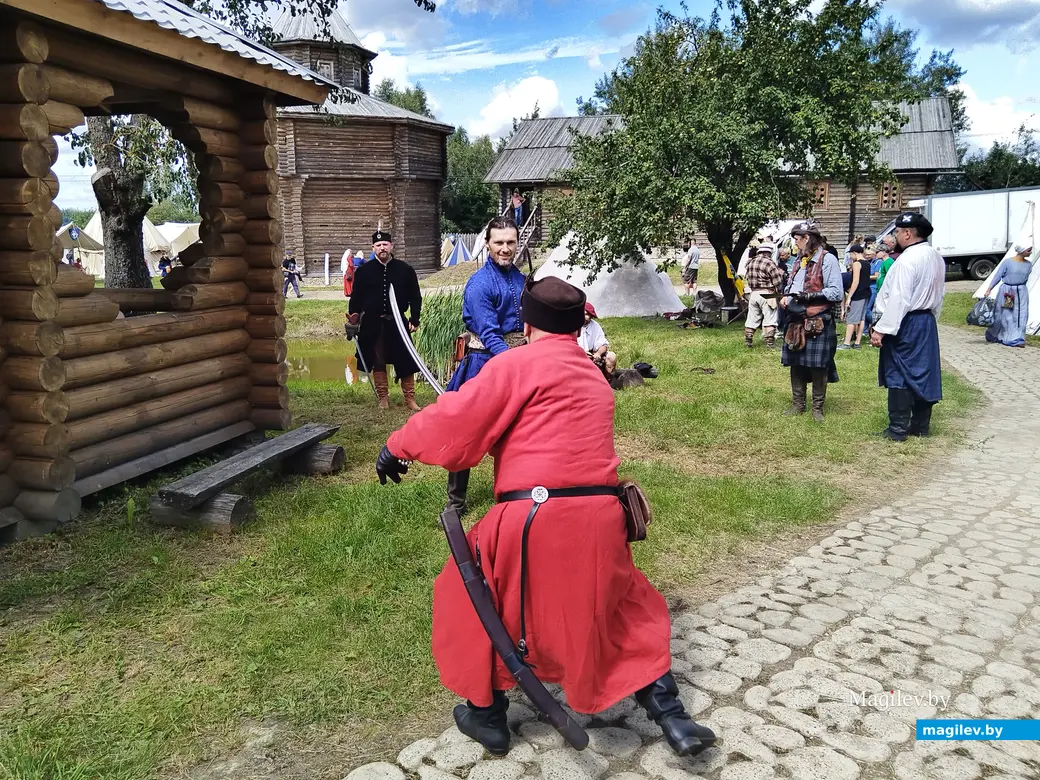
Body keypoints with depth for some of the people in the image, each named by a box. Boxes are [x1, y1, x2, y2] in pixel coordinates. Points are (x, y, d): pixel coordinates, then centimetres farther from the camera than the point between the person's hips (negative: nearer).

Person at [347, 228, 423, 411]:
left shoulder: (405, 270, 1)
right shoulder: (363, 271, 3)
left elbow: (415, 297, 5)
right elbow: (356, 297, 6)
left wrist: (414, 319, -3)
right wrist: (353, 315, -9)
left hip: (396, 322, 0)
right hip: (372, 325, 1)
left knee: (405, 361, 2)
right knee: (378, 363, 8)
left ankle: (409, 398, 12)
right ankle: (383, 398, 20)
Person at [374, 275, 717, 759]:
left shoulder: (518, 364, -1)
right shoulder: (595, 379, 21)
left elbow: (456, 420, -4)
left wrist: (399, 446, 9)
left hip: (534, 519, -5)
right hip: (597, 519, 6)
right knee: (630, 612, 25)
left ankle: (487, 717, 31)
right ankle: (672, 718, 23)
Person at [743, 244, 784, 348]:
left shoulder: (751, 262, 10)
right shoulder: (768, 263, -12)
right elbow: (778, 280, -11)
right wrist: (780, 272, 7)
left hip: (754, 293, 6)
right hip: (766, 295, -6)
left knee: (752, 319, 11)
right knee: (769, 320, -1)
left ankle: (747, 341, 15)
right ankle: (770, 343, -2)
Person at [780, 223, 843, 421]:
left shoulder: (828, 259, -9)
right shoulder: (800, 260, 15)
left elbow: (836, 293, -14)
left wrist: (810, 296, -21)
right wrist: (787, 297, 3)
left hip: (818, 322, -7)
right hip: (797, 320, 7)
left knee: (818, 366, 1)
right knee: (796, 364, 11)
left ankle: (818, 407, 12)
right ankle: (798, 404, 22)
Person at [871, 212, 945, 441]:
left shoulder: (907, 260, -19)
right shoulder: (936, 259, 9)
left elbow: (898, 300, -23)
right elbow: (938, 295, 14)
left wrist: (881, 329, -20)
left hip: (906, 323, -9)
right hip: (927, 322, 9)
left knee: (899, 374, -2)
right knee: (923, 372, 13)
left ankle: (897, 429, 2)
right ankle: (920, 425, 21)